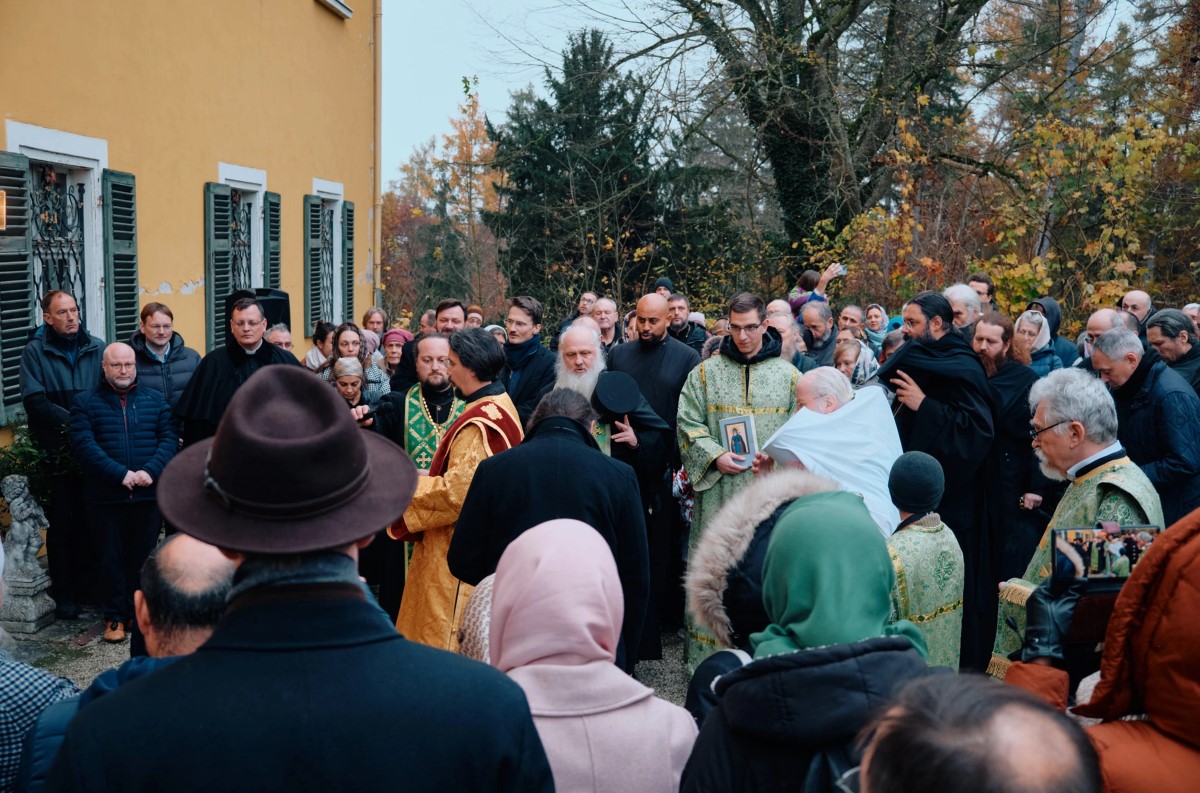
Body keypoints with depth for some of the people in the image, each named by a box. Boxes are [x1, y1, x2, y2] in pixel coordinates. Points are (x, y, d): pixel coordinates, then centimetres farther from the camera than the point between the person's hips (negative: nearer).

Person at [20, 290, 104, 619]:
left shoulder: (96, 348, 4)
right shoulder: (34, 351, -2)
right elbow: (35, 401, -9)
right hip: (57, 453, -2)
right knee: (61, 524, 5)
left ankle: (90, 585, 20)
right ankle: (65, 594, 14)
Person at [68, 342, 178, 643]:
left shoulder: (155, 400, 9)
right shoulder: (85, 402, 2)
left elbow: (170, 438, 0)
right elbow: (85, 446, -9)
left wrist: (150, 471, -16)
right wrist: (121, 474, -19)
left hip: (149, 494, 1)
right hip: (105, 497, -1)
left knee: (144, 557, 9)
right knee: (111, 559, 6)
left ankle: (140, 612, 23)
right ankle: (114, 617, 19)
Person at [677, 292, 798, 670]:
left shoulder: (788, 374, 6)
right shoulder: (706, 372, 6)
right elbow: (688, 424, 4)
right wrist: (716, 456, -10)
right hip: (719, 491, 0)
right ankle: (709, 653, 12)